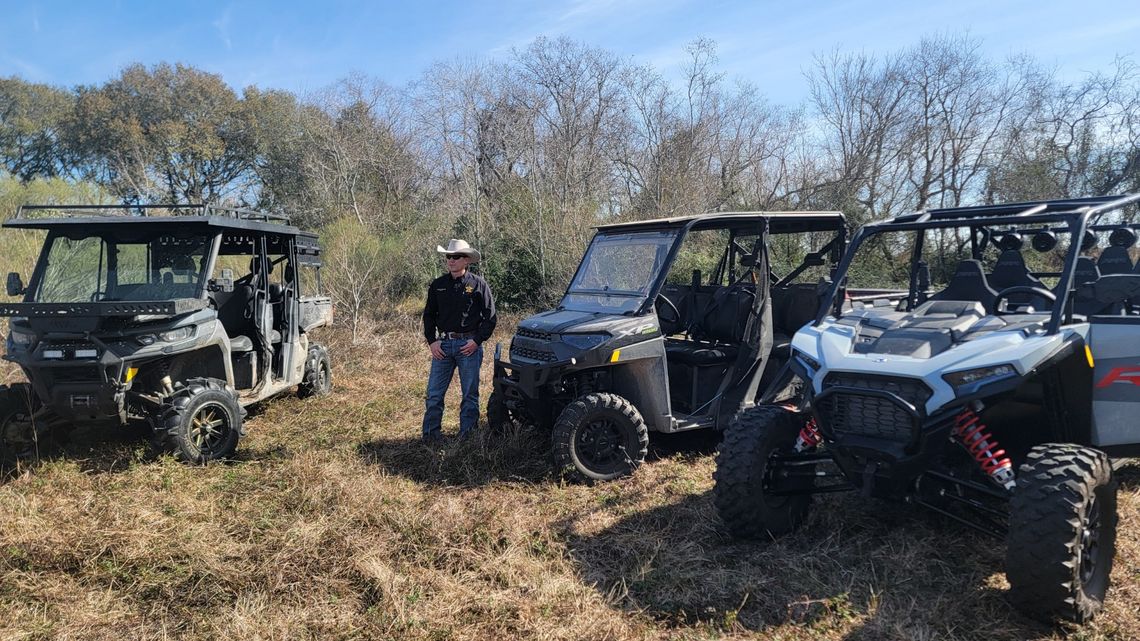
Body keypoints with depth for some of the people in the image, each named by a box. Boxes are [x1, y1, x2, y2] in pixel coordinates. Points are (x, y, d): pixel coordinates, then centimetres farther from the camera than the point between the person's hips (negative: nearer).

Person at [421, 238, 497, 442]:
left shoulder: (478, 285, -2)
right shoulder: (438, 285, 8)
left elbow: (490, 317, -1)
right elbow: (428, 315, 14)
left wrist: (477, 341, -9)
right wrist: (431, 341, 3)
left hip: (469, 345, -3)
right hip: (443, 344, 3)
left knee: (470, 393, 4)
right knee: (434, 393, 2)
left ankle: (467, 435, 14)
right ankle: (431, 433, 12)